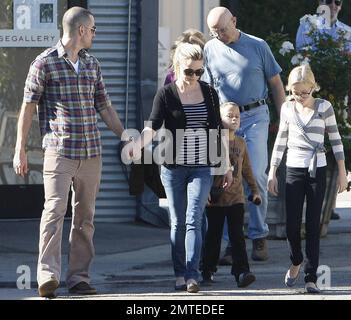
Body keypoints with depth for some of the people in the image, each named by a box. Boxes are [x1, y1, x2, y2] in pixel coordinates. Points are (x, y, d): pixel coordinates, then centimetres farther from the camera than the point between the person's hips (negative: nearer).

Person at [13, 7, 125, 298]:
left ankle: (79, 277, 10)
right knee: (55, 210, -15)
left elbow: (104, 106, 23)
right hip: (59, 151, -6)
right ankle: (48, 275, -19)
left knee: (85, 216, 6)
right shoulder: (45, 63, -3)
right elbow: (28, 107, -2)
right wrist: (20, 150, -5)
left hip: (91, 153, 6)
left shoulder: (92, 65, 16)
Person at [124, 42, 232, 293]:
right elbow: (153, 127, -11)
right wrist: (137, 144, -32)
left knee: (193, 220, -10)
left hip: (201, 168, 0)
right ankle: (180, 275, 13)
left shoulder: (209, 93, 6)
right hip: (173, 168, 0)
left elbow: (217, 131, 12)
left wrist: (227, 166, 14)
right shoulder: (166, 94, -1)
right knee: (178, 223, 6)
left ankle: (192, 276, -16)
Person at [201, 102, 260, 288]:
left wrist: (254, 190, 16)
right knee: (213, 236, 7)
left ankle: (241, 272, -10)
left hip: (236, 198, 3)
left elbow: (247, 169, 17)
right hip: (215, 199, -3)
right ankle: (208, 272, 17)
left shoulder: (240, 143, 8)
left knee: (237, 236, -4)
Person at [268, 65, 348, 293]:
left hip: (317, 171, -2)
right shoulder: (287, 109, 5)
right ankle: (296, 262, 29)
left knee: (313, 225, -3)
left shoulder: (324, 107, -2)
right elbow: (281, 141, 12)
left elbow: (335, 139, 3)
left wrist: (342, 172, 1)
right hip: (294, 170, 2)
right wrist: (272, 173, 10)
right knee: (292, 225, 0)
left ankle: (311, 277, 1)